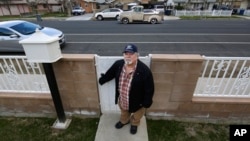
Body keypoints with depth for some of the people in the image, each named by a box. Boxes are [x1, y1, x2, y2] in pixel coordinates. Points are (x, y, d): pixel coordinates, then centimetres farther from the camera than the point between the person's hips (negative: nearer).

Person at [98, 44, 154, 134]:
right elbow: (109, 74, 3)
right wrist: (101, 80, 18)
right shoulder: (118, 64, -17)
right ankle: (124, 121, 69)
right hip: (122, 98, 4)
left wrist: (146, 103, -13)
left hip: (137, 101, -3)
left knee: (137, 116, 29)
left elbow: (149, 89, -21)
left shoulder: (144, 70, -32)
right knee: (124, 112, 35)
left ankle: (134, 124, 65)